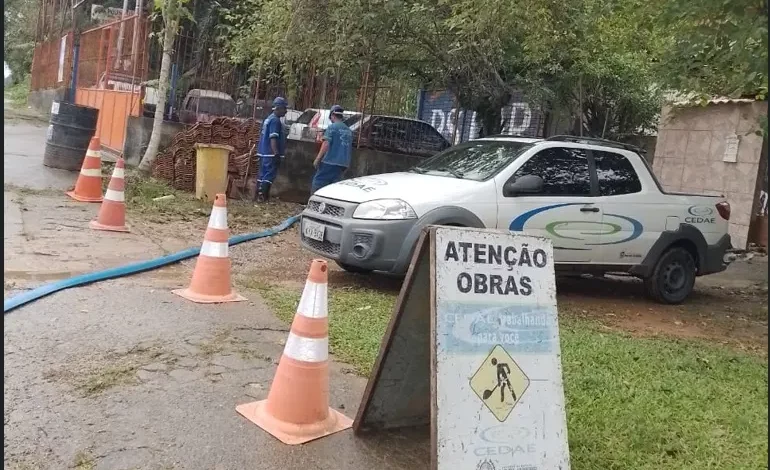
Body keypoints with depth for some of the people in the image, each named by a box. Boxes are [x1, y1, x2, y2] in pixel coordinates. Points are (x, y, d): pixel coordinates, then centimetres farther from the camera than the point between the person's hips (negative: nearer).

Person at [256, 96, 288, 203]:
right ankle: (263, 197, -7)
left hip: (263, 152, 10)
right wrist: (277, 154, -24)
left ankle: (259, 195, 18)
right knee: (269, 175, -7)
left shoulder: (269, 118, 17)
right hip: (271, 154, -10)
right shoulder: (275, 120, -14)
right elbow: (273, 139, -21)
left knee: (262, 174, 13)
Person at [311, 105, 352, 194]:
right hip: (343, 164, 6)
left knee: (317, 183, 0)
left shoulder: (332, 127, -5)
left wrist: (317, 159, -12)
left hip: (330, 162, -6)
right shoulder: (348, 130, 14)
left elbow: (326, 144, -14)